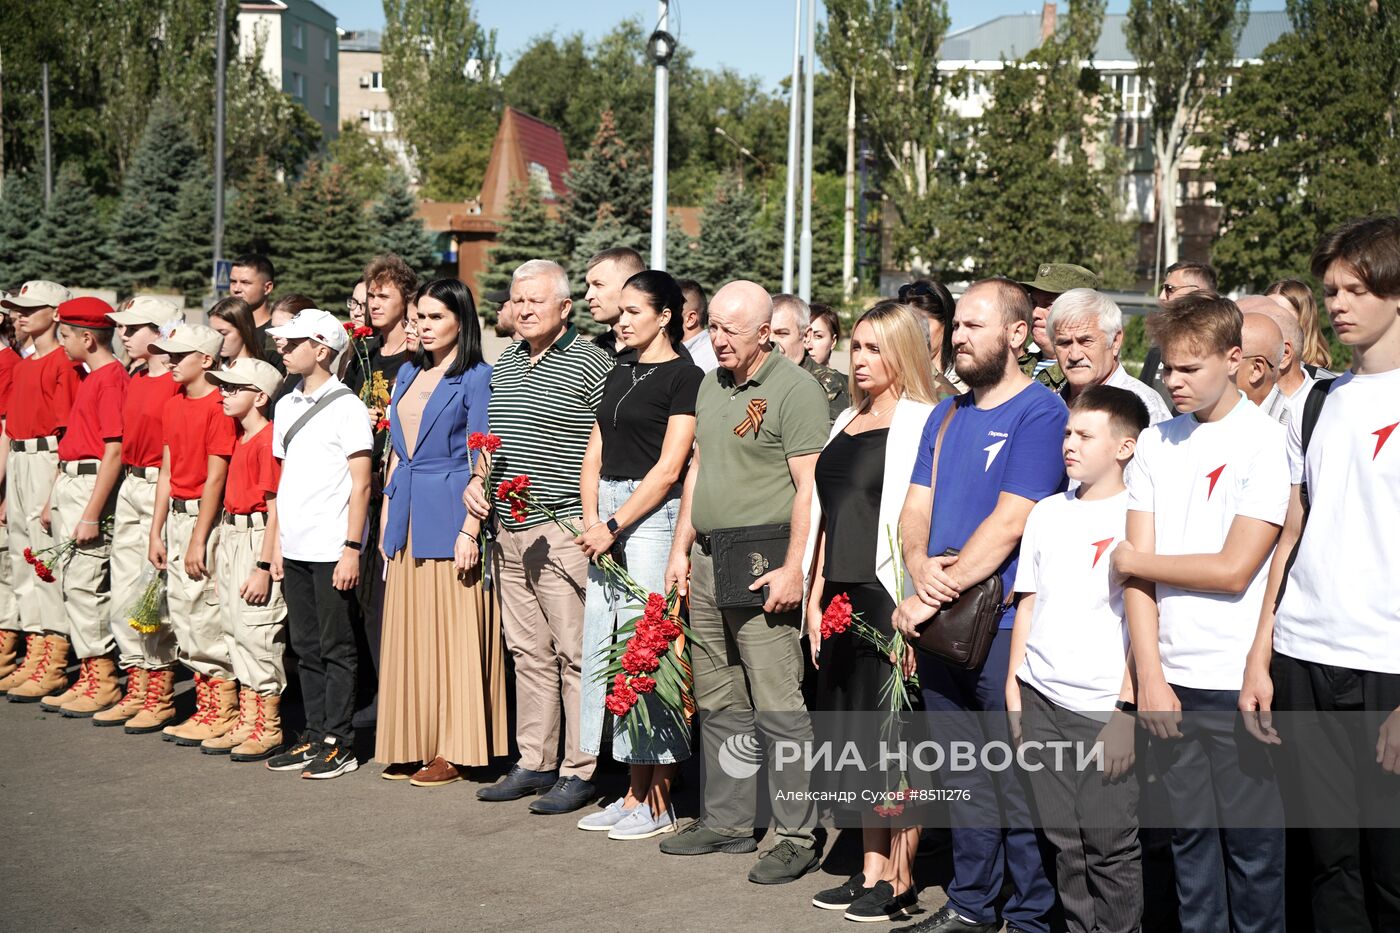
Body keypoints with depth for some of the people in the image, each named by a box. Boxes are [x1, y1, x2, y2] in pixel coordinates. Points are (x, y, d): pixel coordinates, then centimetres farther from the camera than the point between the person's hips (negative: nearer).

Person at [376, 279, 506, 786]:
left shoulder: (475, 378, -7)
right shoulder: (409, 373, 15)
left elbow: (480, 462, -11)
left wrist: (470, 530, -17)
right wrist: (387, 518, 14)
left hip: (449, 516, -7)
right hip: (408, 518, 7)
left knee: (452, 632, -2)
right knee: (409, 634, 9)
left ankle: (455, 749, 5)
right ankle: (414, 744, 17)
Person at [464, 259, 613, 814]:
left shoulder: (591, 364, -7)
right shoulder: (506, 363, 16)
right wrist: (478, 480, 10)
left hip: (564, 531, -8)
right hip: (509, 529, 8)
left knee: (575, 654, -4)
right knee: (527, 652, 13)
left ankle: (579, 771, 3)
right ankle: (534, 763, 21)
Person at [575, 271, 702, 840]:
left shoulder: (683, 377, -6)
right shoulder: (618, 375, 18)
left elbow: (668, 469, -12)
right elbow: (595, 455, 15)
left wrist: (613, 527, -14)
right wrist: (591, 519, -1)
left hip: (651, 515, -8)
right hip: (606, 516, 8)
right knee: (600, 647, 6)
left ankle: (657, 803, 1)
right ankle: (634, 792, 15)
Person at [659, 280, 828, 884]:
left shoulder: (795, 389, -10)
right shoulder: (711, 385, 16)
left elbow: (808, 487, -15)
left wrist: (793, 568, -20)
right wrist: (681, 547, 18)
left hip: (763, 566, -8)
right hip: (708, 561, 8)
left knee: (778, 706, -7)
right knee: (717, 702, 13)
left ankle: (798, 835, 0)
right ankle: (726, 822, 23)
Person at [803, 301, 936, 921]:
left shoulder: (920, 421, -8)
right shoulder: (847, 422, 17)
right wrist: (816, 596, 15)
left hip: (888, 596, -8)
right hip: (842, 597, 8)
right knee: (855, 735, 11)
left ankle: (900, 882, 8)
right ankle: (871, 870, 21)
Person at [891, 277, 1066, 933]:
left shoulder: (1040, 412, -8)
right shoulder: (946, 416, 15)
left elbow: (1010, 522, -16)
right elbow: (914, 509, 12)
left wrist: (938, 595, -16)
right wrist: (921, 566, -9)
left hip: (1004, 626, -7)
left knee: (1018, 787, 0)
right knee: (964, 780, 15)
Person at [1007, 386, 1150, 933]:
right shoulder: (1048, 513, 12)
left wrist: (1127, 712, -12)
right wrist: (1014, 688, 11)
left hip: (1105, 708, -5)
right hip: (1040, 700, 5)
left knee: (1111, 846, -2)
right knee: (1064, 842, 10)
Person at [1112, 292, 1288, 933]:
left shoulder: (1263, 440, -6)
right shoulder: (1156, 443, 8)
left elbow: (1233, 570, -12)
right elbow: (1138, 569, 4)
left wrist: (1136, 561, 0)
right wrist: (1149, 676, -4)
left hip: (1237, 684, -4)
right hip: (1170, 678, 4)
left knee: (1251, 843, 4)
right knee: (1189, 836, 11)